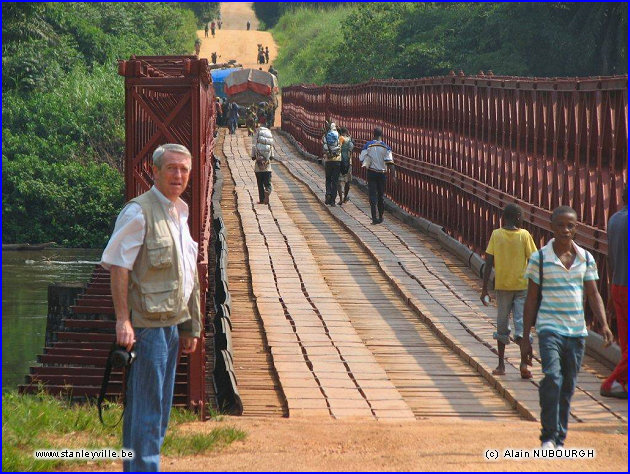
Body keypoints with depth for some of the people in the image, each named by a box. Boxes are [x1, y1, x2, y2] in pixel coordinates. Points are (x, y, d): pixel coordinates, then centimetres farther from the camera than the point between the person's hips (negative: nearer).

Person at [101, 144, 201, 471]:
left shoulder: (180, 212, 15)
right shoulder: (138, 212, -12)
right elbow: (118, 267, -16)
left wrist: (190, 327, 20)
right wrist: (123, 320, -22)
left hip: (172, 322, 9)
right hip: (146, 324, -9)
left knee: (160, 408, 13)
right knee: (146, 408, -7)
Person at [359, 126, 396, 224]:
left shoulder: (367, 146, -6)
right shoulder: (386, 147, -7)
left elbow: (362, 159, -4)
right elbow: (390, 162, -11)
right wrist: (393, 175, -10)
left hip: (371, 172, -1)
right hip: (382, 173, 1)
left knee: (373, 195, -1)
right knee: (381, 196, 14)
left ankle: (374, 217, -12)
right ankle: (380, 217, 23)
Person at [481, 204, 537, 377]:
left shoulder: (496, 235, -2)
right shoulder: (524, 235, -4)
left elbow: (489, 263, -3)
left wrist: (484, 289, 2)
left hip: (502, 286, 1)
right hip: (522, 285, -1)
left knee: (502, 326, 12)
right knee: (522, 325, -1)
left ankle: (501, 365, 15)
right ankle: (524, 364, -14)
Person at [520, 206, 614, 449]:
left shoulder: (586, 258, 7)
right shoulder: (540, 258, -1)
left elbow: (593, 294, 9)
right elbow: (531, 299, 2)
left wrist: (603, 324, -7)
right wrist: (525, 338, 1)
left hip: (577, 332, 4)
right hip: (549, 328, -4)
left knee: (568, 387, 7)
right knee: (552, 378, -21)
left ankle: (559, 440, 17)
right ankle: (548, 437, -16)